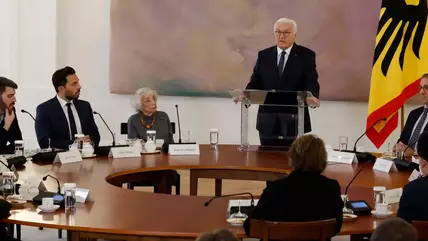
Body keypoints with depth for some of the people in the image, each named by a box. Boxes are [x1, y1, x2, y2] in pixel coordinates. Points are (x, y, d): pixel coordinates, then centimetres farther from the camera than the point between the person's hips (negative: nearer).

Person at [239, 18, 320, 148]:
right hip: (268, 122, 3)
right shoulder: (264, 55, 8)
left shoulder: (306, 55, 0)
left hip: (294, 121, -2)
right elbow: (256, 83, 6)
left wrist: (312, 97, -30)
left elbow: (312, 83, -8)